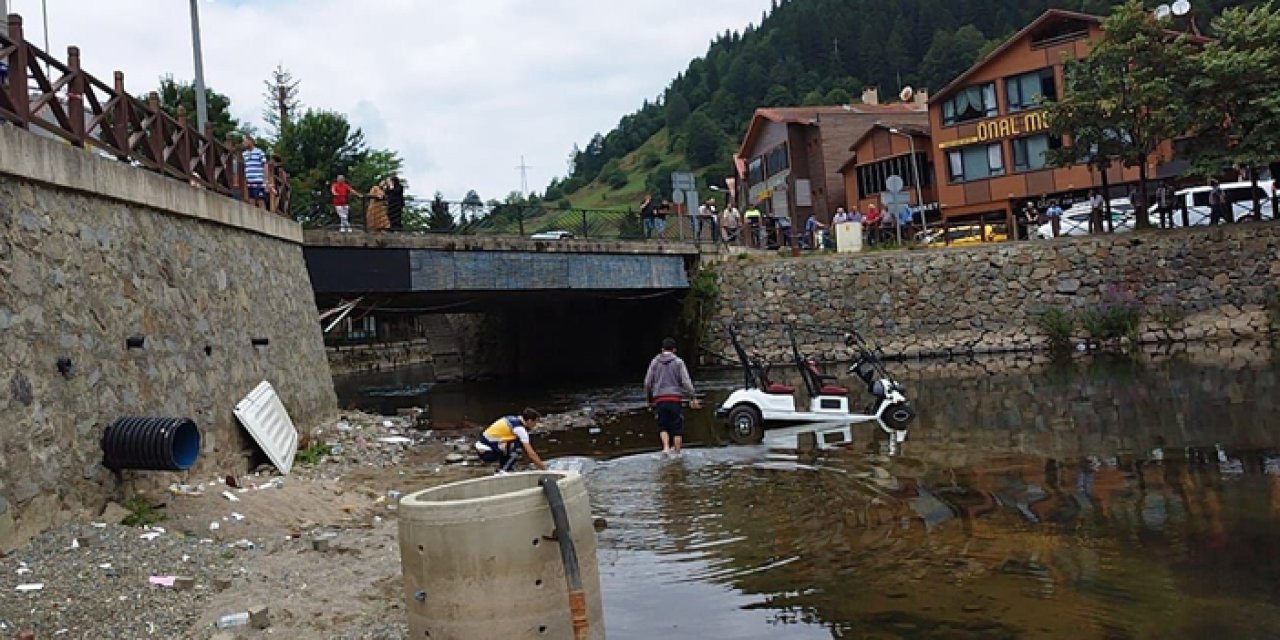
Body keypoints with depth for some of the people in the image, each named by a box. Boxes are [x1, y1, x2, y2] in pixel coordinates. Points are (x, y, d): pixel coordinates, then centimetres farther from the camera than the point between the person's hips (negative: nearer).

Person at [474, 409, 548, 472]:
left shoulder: (514, 419, 11)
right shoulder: (519, 429, -16)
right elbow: (531, 454, -16)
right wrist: (544, 469, -6)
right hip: (486, 452, -9)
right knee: (518, 446, -15)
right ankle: (502, 471, -9)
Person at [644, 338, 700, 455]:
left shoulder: (655, 362, 7)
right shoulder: (678, 362, 0)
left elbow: (648, 383, 6)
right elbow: (686, 381, -9)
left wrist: (650, 399, 17)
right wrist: (692, 398, -7)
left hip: (659, 399, 2)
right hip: (675, 398, -2)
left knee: (663, 426, 13)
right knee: (677, 428, 4)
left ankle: (666, 447, -7)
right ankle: (677, 453, 6)